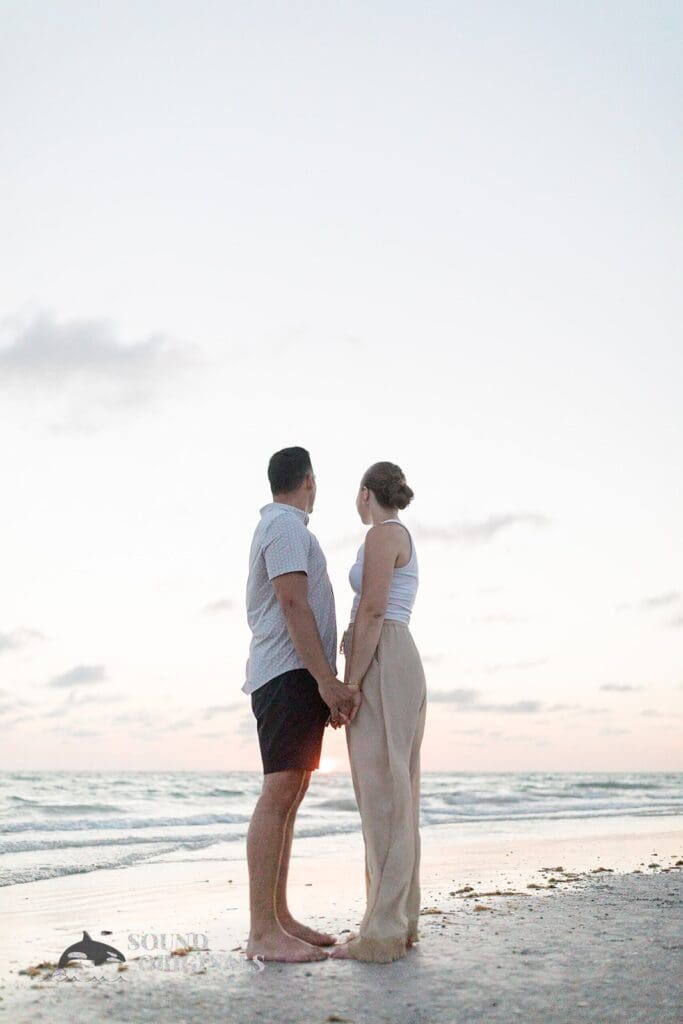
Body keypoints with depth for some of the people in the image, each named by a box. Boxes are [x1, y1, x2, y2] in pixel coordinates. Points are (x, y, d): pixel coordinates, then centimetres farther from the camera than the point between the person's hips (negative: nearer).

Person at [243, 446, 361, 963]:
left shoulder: (281, 527, 25)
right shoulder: (287, 526, -7)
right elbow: (293, 605, -18)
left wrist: (328, 684, 21)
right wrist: (326, 679, -21)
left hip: (301, 679, 11)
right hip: (291, 674, -11)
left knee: (289, 798, 8)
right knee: (279, 795, -13)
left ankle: (280, 918, 12)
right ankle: (263, 932, -14)